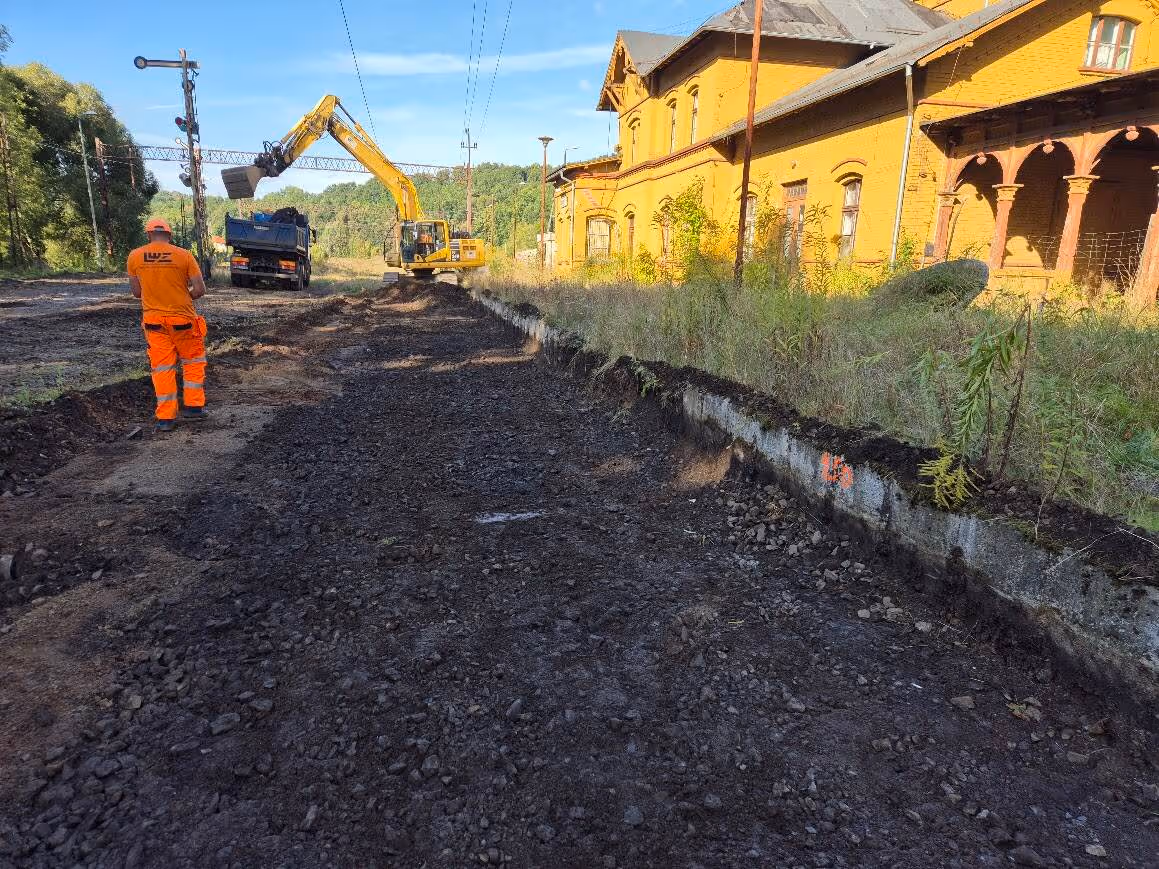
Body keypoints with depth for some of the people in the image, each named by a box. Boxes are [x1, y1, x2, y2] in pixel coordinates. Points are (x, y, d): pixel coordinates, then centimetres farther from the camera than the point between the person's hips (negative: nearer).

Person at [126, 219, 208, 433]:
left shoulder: (135, 257, -1)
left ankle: (165, 417, 9)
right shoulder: (184, 256, -9)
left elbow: (136, 291, 5)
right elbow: (200, 290, -8)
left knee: (162, 368, 8)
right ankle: (193, 406, 17)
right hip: (182, 320, -2)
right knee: (193, 362, 18)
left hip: (154, 321, 2)